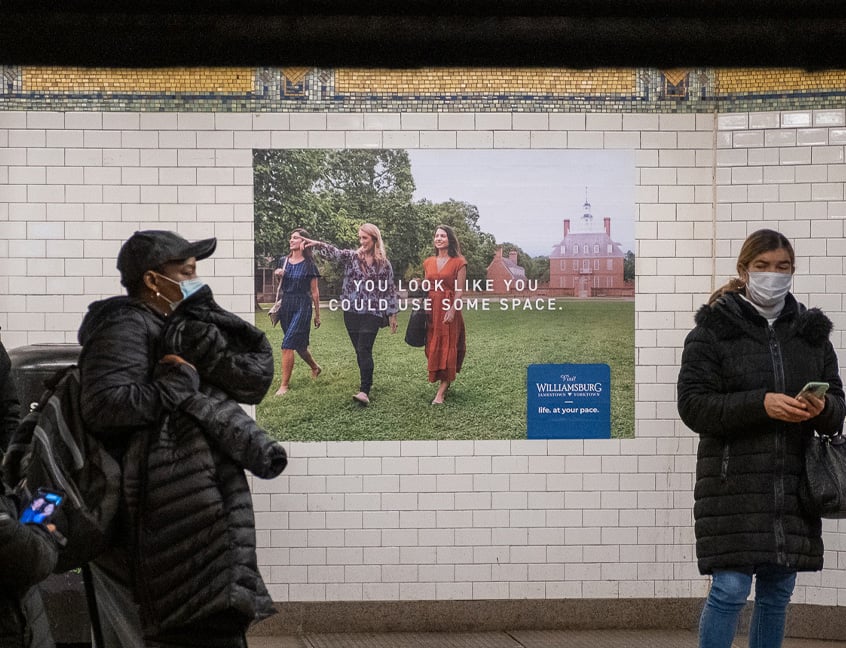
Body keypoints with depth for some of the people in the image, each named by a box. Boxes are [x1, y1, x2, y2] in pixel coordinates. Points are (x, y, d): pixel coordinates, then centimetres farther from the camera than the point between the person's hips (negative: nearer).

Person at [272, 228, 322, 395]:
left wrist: (317, 315, 1)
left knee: (287, 345, -15)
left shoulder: (308, 264, -5)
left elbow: (314, 291, -2)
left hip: (302, 307, -6)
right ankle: (315, 368, 43)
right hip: (285, 306, 6)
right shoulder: (283, 261, 7)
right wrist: (277, 274, -2)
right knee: (298, 344, 17)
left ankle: (285, 385, -11)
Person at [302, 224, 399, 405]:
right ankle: (367, 382, 27)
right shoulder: (351, 257, 5)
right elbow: (334, 253, -13)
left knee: (364, 349, -15)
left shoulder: (384, 264, 2)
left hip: (372, 312, -3)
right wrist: (317, 244, -32)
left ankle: (365, 392, -21)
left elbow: (389, 290, 6)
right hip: (352, 312, 3)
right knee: (359, 350, 9)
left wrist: (392, 314, 6)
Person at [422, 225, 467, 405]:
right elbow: (426, 288, 14)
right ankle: (445, 382, 21)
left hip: (449, 310, -5)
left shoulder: (458, 262, -3)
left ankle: (441, 392, -9)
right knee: (432, 347, 5)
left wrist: (452, 311, -17)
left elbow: (459, 290, -7)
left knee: (447, 348, -7)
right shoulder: (428, 263, 12)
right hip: (431, 310, 5)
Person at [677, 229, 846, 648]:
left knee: (777, 593, 8)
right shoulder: (713, 329, 0)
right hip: (734, 483, -4)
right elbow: (692, 405, -8)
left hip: (792, 484, 4)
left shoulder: (811, 331, 13)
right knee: (730, 589, -9)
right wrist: (760, 404, -21)